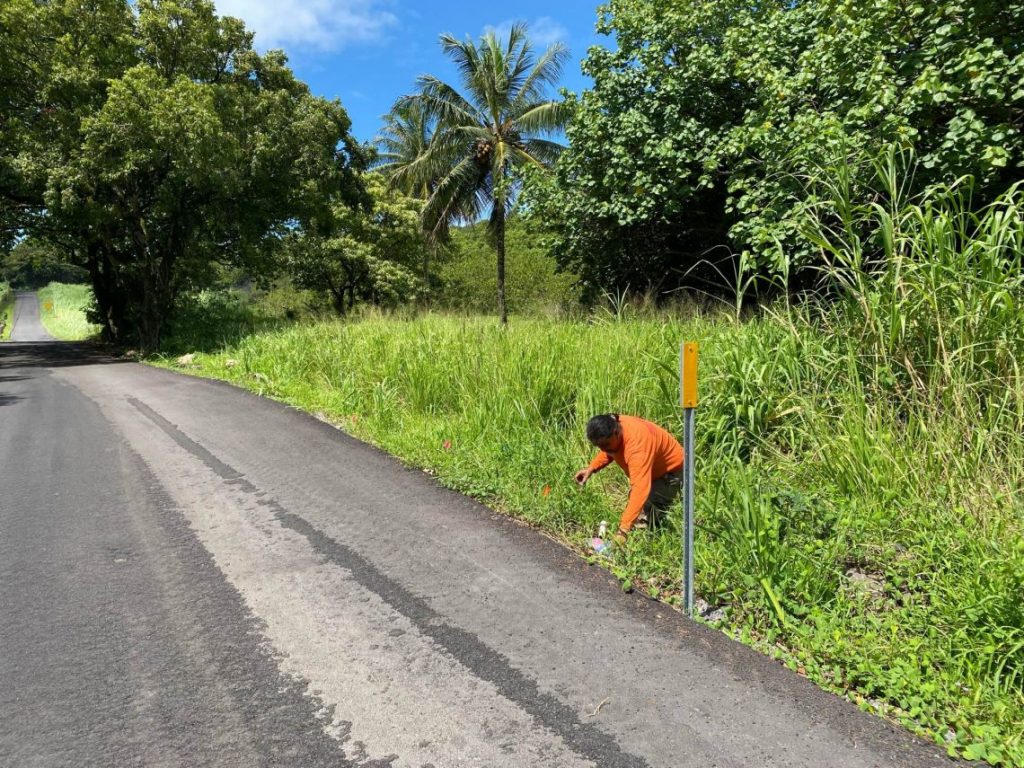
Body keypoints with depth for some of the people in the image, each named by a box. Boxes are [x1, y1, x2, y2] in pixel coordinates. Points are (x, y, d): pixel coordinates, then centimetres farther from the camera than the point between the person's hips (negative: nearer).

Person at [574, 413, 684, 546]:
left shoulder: (637, 444, -43)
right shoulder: (611, 427, -17)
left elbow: (640, 489, -51)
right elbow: (609, 452, 8)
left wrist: (623, 529, -55)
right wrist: (591, 468, -10)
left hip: (670, 470, -9)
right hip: (647, 468, 9)